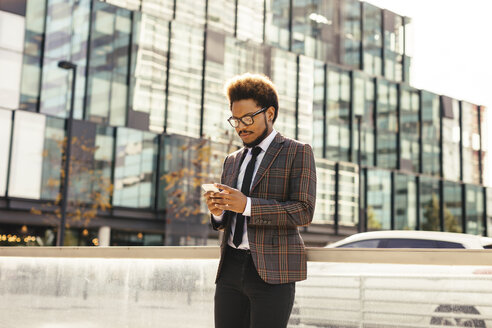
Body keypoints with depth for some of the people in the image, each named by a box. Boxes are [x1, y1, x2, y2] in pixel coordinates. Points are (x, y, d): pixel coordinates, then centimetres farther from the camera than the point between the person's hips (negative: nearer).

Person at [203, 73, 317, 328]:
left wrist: (247, 205, -20)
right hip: (231, 268, 6)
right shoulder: (232, 161, 19)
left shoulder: (297, 153, 0)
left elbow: (304, 211, -10)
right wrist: (218, 211, -3)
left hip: (272, 271, -5)